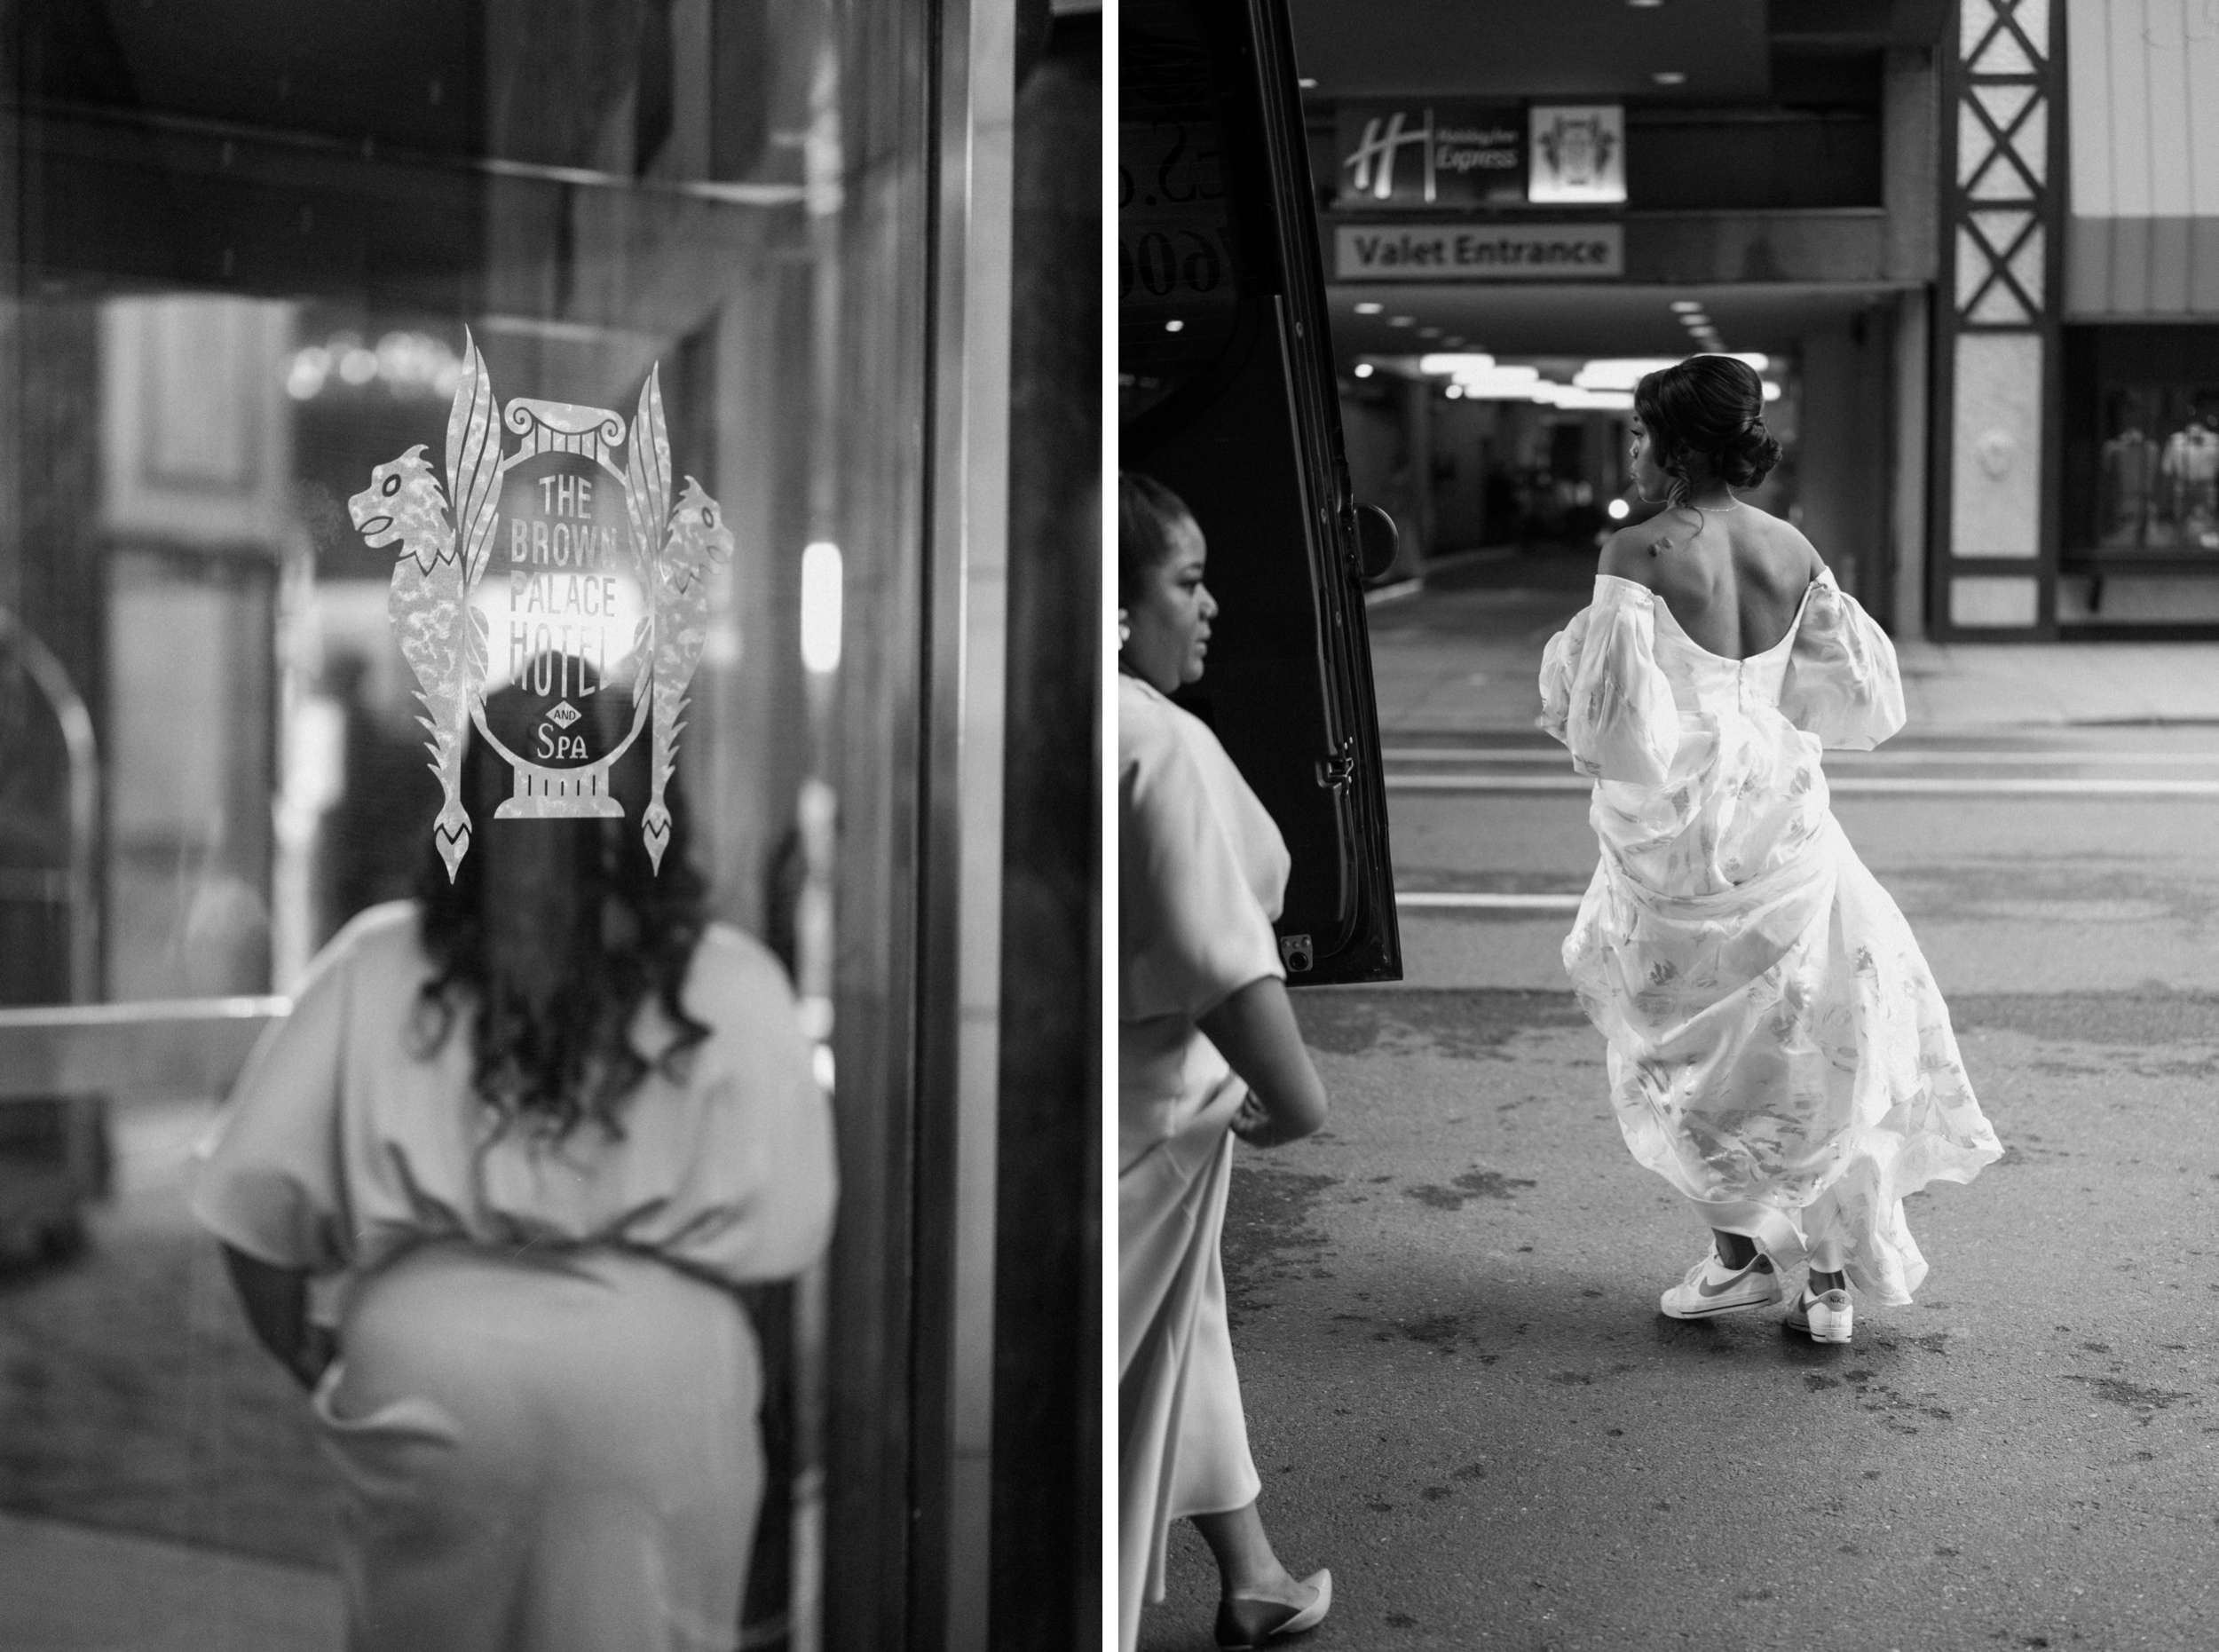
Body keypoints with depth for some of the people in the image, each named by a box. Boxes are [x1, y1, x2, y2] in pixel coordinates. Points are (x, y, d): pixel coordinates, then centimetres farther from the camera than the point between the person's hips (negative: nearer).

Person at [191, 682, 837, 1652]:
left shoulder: (375, 969, -2)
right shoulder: (725, 986, -6)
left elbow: (260, 1187, 0)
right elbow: (778, 1227, -7)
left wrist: (301, 1351, 15)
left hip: (424, 1359, 2)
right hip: (654, 1369, -1)